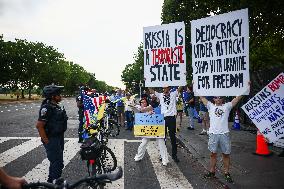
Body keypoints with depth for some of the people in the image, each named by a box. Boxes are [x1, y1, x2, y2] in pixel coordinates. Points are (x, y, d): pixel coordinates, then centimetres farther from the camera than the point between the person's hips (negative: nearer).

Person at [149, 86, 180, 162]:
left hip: (172, 118, -1)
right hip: (163, 118, 1)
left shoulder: (173, 94, 5)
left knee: (173, 137, 8)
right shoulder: (160, 95, 6)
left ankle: (174, 155, 19)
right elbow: (151, 90, 0)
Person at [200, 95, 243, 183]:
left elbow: (237, 99, 3)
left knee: (226, 154, 8)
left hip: (224, 134, 0)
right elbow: (202, 98, 7)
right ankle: (212, 171, 23)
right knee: (213, 153, 10)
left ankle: (226, 173, 22)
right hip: (213, 133, 0)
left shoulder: (227, 106, 8)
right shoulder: (211, 106, 10)